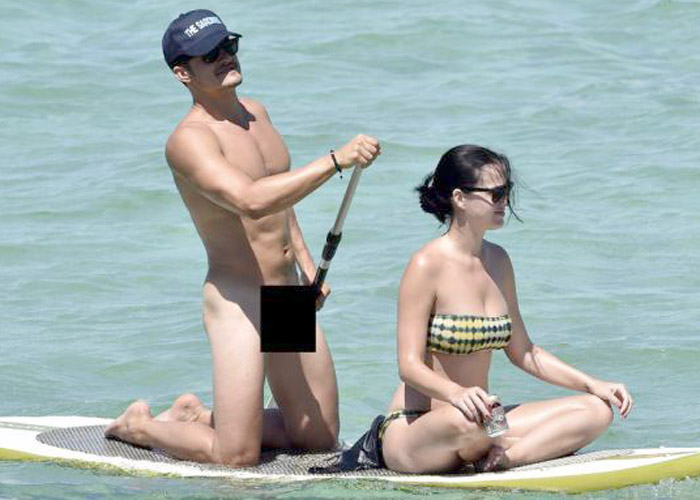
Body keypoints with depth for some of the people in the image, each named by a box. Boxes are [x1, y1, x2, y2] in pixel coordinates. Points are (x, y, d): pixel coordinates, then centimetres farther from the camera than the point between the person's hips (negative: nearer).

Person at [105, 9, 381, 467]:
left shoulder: (256, 113, 11)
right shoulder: (189, 140, -18)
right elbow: (251, 201, -34)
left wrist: (306, 263, 16)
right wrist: (335, 161, -38)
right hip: (238, 303, -8)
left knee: (319, 439, 13)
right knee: (237, 458, -9)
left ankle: (197, 416, 28)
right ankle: (138, 426, 17)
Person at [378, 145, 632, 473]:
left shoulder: (497, 261, 11)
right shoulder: (427, 265, -12)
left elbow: (521, 352, 18)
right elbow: (410, 365, -18)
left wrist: (592, 385, 7)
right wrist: (457, 394, -38)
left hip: (482, 424, 7)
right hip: (415, 429, -7)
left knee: (596, 410, -6)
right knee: (462, 420, -42)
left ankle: (498, 460, -23)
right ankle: (542, 446, -9)